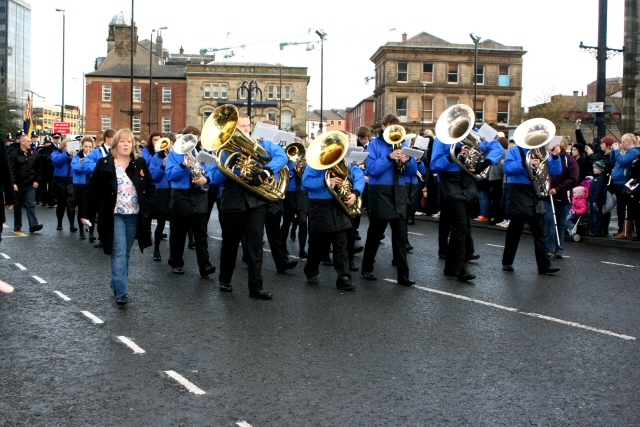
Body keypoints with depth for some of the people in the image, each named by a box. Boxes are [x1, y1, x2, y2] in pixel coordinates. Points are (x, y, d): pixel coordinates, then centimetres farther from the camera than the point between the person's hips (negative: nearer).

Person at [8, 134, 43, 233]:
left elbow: (38, 169, 11)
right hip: (18, 185, -1)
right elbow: (11, 170, -9)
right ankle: (17, 225, 20)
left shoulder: (34, 154, 6)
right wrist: (13, 183, -16)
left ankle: (33, 225, -13)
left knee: (31, 204, -7)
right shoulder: (14, 154, -4)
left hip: (30, 185, 1)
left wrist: (36, 180, 2)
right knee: (18, 205, 10)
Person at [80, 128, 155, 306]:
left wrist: (147, 208, 1)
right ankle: (121, 292, -14)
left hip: (134, 217, 4)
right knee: (119, 253, -11)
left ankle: (117, 285, 25)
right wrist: (85, 213, -6)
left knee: (125, 253, 11)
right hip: (114, 216, -4)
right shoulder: (104, 164, -3)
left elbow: (150, 187, 11)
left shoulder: (140, 164, 6)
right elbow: (92, 190, -3)